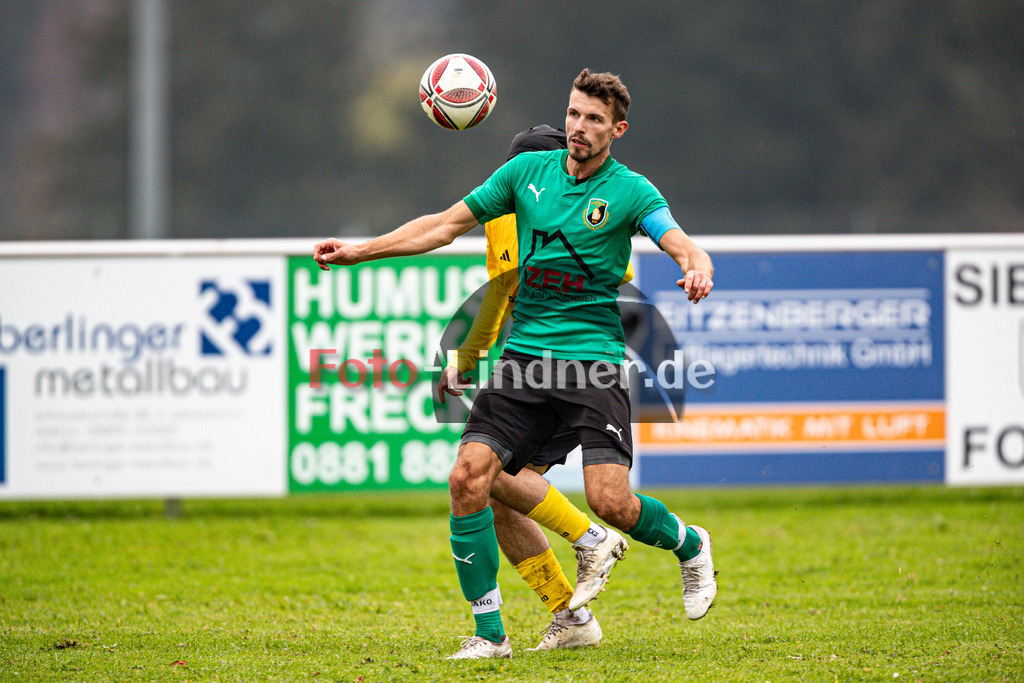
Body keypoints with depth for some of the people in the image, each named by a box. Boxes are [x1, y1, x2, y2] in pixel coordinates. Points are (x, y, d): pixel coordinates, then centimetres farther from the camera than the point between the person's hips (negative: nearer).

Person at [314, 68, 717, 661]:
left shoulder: (629, 191, -2)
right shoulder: (528, 171, 8)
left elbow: (680, 243, -16)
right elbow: (448, 224, 14)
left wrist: (697, 269, -41)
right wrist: (360, 251, 10)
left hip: (593, 362, -4)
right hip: (524, 357, 4)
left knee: (610, 500, -17)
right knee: (468, 477, -13)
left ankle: (688, 544, 18)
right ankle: (490, 633, -2)